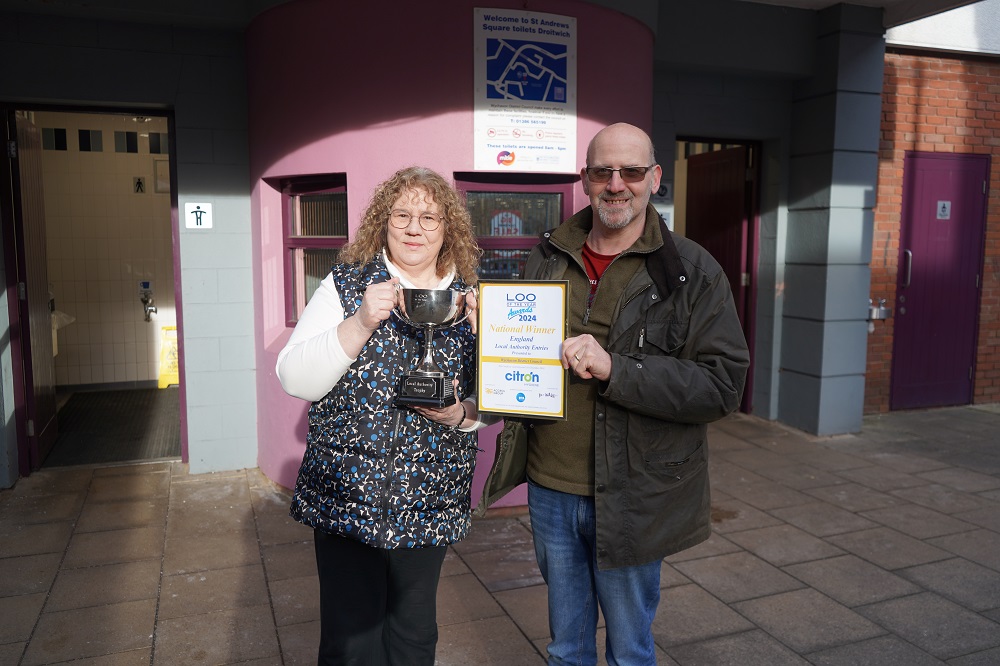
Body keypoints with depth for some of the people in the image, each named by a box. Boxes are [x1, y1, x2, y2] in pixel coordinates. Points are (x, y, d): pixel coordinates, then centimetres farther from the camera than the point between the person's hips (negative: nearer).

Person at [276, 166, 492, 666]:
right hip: (347, 495, -2)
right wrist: (361, 323, -24)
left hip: (430, 503, 2)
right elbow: (295, 380, -11)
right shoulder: (345, 285, -3)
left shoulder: (469, 301, 3)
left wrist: (462, 413, -14)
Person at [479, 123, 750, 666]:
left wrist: (614, 368, -25)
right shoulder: (547, 259, 5)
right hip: (550, 487, 4)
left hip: (631, 498, -3)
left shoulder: (692, 271, -8)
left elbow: (722, 385, -15)